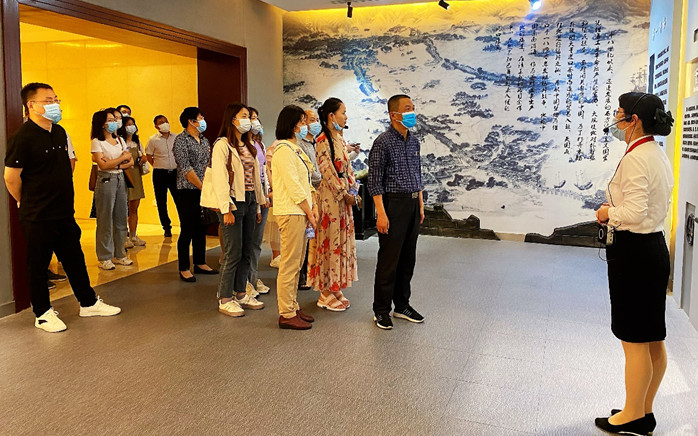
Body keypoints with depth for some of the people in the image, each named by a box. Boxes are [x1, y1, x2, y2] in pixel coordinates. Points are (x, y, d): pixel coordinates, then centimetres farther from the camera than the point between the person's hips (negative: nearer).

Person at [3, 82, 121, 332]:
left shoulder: (59, 132, 8)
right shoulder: (23, 137, -16)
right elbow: (11, 178, -13)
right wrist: (27, 203, 0)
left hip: (65, 213, 7)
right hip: (38, 218, -7)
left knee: (74, 259, 16)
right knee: (38, 265, 7)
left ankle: (89, 303, 29)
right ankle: (43, 314, 20)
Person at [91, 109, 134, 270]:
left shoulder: (120, 140, 14)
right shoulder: (97, 142, -4)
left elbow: (131, 162, 9)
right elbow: (103, 165, -14)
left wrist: (116, 165, -9)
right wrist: (123, 157, -7)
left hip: (121, 179, 6)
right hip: (106, 181, -6)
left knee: (121, 218, 8)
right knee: (105, 220, -1)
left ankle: (119, 254, 18)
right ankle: (104, 257, 7)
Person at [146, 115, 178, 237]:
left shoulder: (175, 138, 5)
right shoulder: (153, 140, -2)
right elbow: (149, 156, 5)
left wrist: (179, 166, 6)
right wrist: (158, 167, 1)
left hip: (175, 172, 1)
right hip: (160, 174, -1)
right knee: (161, 202, 5)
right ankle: (167, 227, 16)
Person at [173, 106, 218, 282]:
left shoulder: (204, 140, 14)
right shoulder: (181, 140, -8)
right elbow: (186, 169, -15)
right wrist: (203, 187, -15)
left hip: (204, 192, 7)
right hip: (187, 192, -7)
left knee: (201, 229, 13)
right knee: (187, 230, -3)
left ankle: (200, 263, 25)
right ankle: (184, 269, 7)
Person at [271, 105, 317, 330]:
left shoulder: (295, 148, 19)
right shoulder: (283, 149, -12)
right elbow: (293, 187, -17)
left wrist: (310, 211, 10)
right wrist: (310, 212, -12)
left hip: (300, 212, 10)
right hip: (290, 212, -10)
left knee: (296, 264, 14)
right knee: (289, 265, -5)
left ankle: (293, 308, 23)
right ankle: (286, 314, 2)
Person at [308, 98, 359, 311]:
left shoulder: (340, 139, 14)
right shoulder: (323, 140, -13)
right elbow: (327, 171, -17)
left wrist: (353, 190, 6)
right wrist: (345, 193, -14)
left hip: (344, 196, 9)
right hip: (330, 196, -9)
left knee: (342, 240, 11)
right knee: (330, 240, -2)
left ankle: (335, 289, 21)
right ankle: (326, 294, 8)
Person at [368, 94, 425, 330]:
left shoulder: (414, 141, 13)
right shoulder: (383, 142, -10)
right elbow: (374, 180, -12)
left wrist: (421, 205, 17)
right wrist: (381, 213, -18)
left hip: (412, 204, 7)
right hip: (393, 203, -7)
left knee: (408, 258, 13)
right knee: (389, 259, -2)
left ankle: (402, 305, 26)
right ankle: (381, 310, 11)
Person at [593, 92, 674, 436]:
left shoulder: (636, 158, -19)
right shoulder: (659, 156, 12)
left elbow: (634, 212, -25)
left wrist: (607, 213, -6)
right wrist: (616, 211, 10)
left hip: (633, 252, -10)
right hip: (655, 247, 10)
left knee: (634, 342, 3)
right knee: (653, 339, 16)